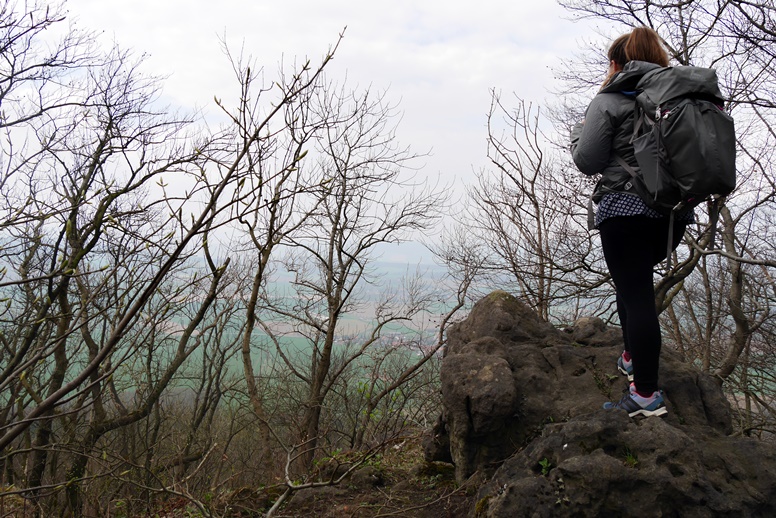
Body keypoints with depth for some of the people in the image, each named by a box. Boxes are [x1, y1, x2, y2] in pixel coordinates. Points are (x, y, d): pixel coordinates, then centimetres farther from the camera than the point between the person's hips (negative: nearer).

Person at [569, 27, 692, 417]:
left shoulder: (609, 101, -5)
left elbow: (587, 161, -6)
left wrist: (578, 131, 12)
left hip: (625, 208, -7)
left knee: (635, 294, -4)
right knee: (636, 282, 25)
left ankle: (647, 393, -2)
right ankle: (634, 358, 31)